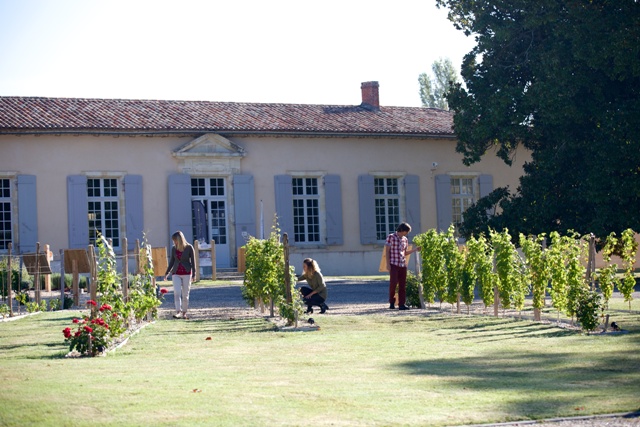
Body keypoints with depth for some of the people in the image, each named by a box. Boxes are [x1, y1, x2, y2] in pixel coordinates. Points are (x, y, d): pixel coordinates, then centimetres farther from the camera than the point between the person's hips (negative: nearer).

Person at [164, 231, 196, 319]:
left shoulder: (189, 248, -5)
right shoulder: (174, 249, 6)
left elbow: (193, 261, -3)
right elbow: (172, 262, 15)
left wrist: (194, 274, -9)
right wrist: (167, 273, 13)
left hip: (186, 273, -2)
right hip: (176, 274, 2)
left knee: (185, 294, 2)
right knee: (177, 293, -13)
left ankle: (184, 313, 12)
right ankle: (178, 312, -22)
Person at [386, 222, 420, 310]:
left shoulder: (405, 240, 15)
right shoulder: (391, 237, -1)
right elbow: (387, 251, -2)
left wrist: (415, 250, 10)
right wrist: (388, 264, -9)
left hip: (403, 265, 5)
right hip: (393, 264, -5)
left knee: (402, 285, 1)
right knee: (393, 283, -11)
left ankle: (401, 304, 3)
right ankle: (392, 303, 4)